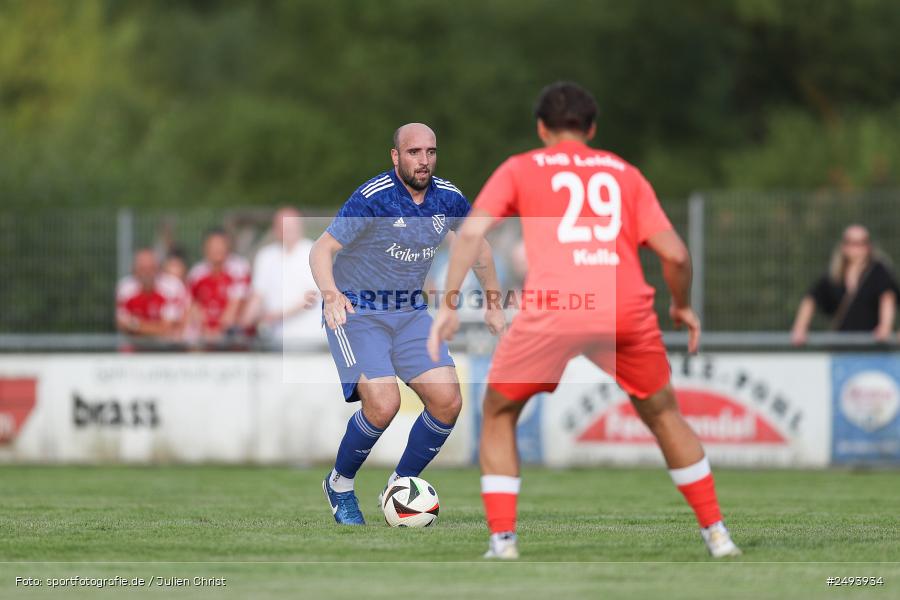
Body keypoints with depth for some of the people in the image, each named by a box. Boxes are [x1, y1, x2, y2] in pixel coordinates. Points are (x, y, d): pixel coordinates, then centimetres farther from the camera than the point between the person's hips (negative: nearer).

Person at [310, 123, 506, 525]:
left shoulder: (448, 198, -2)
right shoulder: (373, 199, -20)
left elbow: (477, 244, 17)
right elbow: (322, 249, -24)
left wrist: (493, 305, 18)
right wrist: (330, 293, -43)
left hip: (410, 312, 6)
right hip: (355, 312, -6)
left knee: (448, 401, -9)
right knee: (383, 403, -23)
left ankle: (400, 485, 12)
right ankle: (339, 485, 3)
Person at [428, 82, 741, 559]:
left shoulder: (520, 169, 19)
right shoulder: (625, 174, 22)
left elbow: (470, 233, 4)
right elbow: (675, 254, 13)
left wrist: (448, 305, 4)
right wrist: (682, 306, 30)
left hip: (553, 306, -2)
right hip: (627, 308, 2)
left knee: (498, 413, 20)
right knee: (663, 413, 24)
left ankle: (502, 538, 7)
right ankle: (716, 533, 22)